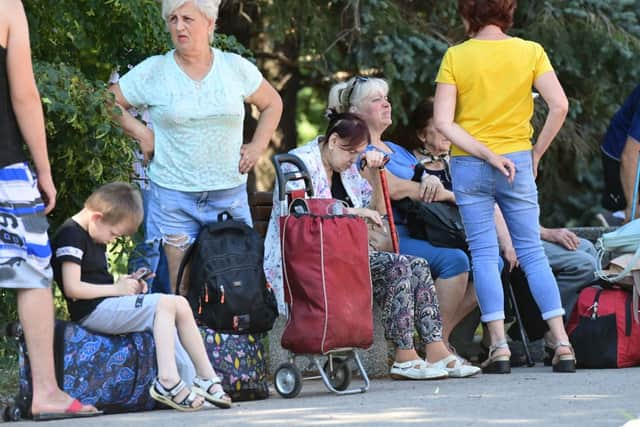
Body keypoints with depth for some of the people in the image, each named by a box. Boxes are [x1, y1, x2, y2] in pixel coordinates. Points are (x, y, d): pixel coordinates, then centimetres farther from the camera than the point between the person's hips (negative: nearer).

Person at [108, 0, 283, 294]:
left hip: (230, 192, 2)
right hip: (174, 194, -2)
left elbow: (272, 104, 19)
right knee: (181, 287, -4)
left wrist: (257, 146, 8)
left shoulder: (236, 68, 5)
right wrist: (140, 132, -1)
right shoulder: (152, 71, 0)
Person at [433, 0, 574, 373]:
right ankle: (562, 344, -1)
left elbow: (443, 122, -10)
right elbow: (559, 106, -11)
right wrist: (537, 153, -1)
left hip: (469, 165, -1)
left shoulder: (456, 57, -3)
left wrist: (486, 154, -10)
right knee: (533, 252, 5)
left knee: (484, 254, 1)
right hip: (518, 164, 1)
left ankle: (499, 346, -5)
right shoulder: (530, 51, -1)